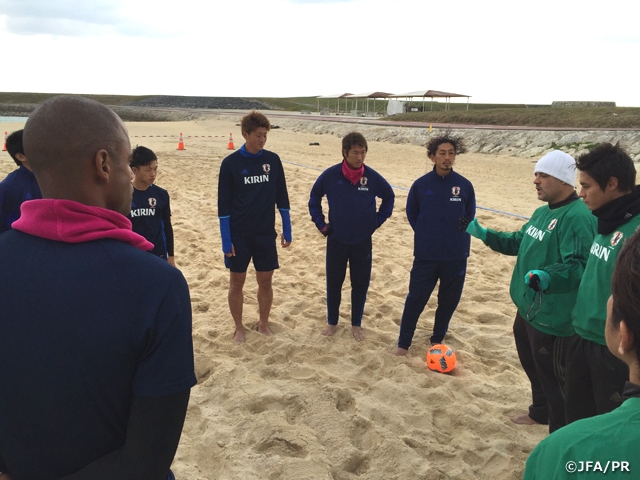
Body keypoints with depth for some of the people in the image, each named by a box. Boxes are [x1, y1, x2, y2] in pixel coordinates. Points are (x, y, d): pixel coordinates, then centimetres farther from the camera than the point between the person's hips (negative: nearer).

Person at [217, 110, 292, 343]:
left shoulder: (273, 160, 0)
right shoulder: (230, 163, -8)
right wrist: (226, 240, -10)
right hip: (239, 236, -2)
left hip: (266, 234, 2)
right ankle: (239, 327, 25)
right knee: (236, 282, 8)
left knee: (265, 281, 10)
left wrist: (287, 230, 4)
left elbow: (282, 198, 6)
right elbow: (224, 205, -7)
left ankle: (264, 324, 29)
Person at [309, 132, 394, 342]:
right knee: (333, 283, 9)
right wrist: (320, 224, 2)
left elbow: (389, 197, 9)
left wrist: (378, 221, 5)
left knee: (360, 284, 8)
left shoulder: (372, 177, -9)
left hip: (363, 241, 1)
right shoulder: (330, 175, -11)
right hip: (336, 240, 0)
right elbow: (314, 198, 6)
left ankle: (356, 324, 26)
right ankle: (332, 322, 27)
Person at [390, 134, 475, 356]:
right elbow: (412, 215, 8)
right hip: (425, 256, -1)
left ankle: (437, 340, 32)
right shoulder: (421, 184, -6)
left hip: (456, 257, 1)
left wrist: (457, 240, 6)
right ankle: (403, 343, 15)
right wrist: (427, 237, 9)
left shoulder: (465, 185, -4)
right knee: (416, 299, 1)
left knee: (449, 301, 12)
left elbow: (469, 219, 8)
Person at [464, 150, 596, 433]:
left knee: (551, 376, 2)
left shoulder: (578, 217, -21)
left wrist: (548, 277, -46)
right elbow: (519, 243, 23)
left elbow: (579, 265, -30)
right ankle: (540, 412, 47)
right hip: (527, 307, 10)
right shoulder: (543, 212, 11)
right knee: (532, 365, 25)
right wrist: (484, 234, 14)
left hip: (553, 316, -10)